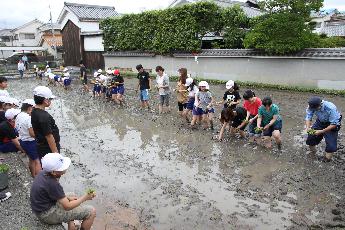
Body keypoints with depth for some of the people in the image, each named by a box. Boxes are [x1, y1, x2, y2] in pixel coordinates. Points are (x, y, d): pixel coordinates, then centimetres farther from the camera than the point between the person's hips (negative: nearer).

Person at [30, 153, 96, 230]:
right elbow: (67, 206, -23)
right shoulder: (52, 184, -30)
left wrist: (68, 197, 7)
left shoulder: (44, 173, -5)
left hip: (42, 207, 9)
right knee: (91, 212, -9)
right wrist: (85, 198, -11)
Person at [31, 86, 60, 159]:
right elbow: (49, 136, -26)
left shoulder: (34, 112, 5)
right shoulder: (44, 116, -26)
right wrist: (55, 152, -20)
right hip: (48, 149, -10)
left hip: (42, 147, 10)